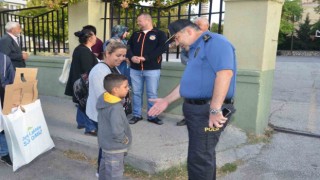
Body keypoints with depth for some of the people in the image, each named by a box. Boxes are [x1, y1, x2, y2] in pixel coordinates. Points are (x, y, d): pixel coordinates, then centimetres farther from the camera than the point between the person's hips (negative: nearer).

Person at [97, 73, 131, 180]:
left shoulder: (103, 99, -3)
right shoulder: (115, 108, -31)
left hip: (106, 144, 9)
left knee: (105, 169, 26)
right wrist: (125, 140, -18)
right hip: (114, 148, -9)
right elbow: (117, 131, -37)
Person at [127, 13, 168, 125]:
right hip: (135, 69, 4)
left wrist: (146, 57, -20)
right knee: (136, 93, 9)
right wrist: (131, 57, -13)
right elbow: (128, 47, 11)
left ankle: (152, 116, 16)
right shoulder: (135, 34, 16)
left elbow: (162, 48, -13)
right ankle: (136, 115, 22)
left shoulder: (159, 34, 1)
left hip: (152, 69, -4)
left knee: (152, 93, 4)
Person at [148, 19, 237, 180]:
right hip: (195, 109, 10)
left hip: (208, 111, -10)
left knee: (199, 159, -1)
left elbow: (225, 73, -27)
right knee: (204, 155, 21)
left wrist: (215, 109, -30)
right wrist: (167, 100, 20)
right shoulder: (195, 49, 18)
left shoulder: (214, 42, -14)